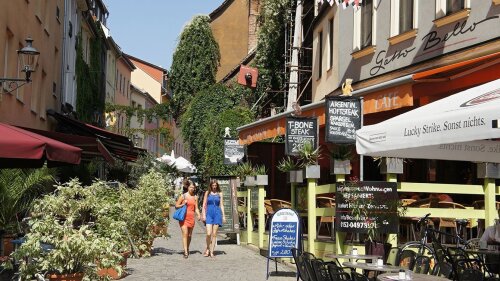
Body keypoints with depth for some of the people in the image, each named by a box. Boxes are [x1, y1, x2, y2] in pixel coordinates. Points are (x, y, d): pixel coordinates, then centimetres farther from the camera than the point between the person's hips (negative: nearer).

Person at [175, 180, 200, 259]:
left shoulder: (195, 197, 11)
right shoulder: (183, 196, 2)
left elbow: (196, 208, 12)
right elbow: (176, 205, 5)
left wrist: (198, 215, -5)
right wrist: (183, 204, -12)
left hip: (191, 217, 3)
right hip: (184, 217, -3)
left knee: (189, 235, 8)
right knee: (185, 234, -13)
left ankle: (187, 249, 26)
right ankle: (186, 252, -18)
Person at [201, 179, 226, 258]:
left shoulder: (219, 193, 10)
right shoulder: (207, 193, 8)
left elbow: (221, 205, 11)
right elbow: (204, 205, 7)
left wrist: (223, 216, 5)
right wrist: (203, 214, -2)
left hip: (217, 213, 1)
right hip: (209, 214, -1)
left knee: (214, 234, 0)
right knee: (209, 233, -12)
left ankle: (211, 251, 6)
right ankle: (207, 249, 11)